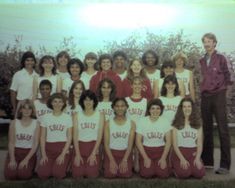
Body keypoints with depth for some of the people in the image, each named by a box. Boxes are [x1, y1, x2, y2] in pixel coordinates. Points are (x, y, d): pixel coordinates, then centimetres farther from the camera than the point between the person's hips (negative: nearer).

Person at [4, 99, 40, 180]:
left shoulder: (36, 123, -4)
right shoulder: (14, 123, 0)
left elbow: (35, 143, -6)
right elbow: (11, 142, -1)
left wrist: (26, 159, -14)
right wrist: (12, 160, -10)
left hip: (29, 152, -1)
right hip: (15, 151, 1)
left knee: (24, 175, -22)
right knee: (10, 175, -18)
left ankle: (29, 166, 12)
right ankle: (14, 165, 16)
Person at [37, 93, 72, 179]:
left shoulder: (67, 117, 3)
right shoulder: (45, 117, 5)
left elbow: (69, 137, 0)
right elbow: (42, 137, 4)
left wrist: (62, 154, -10)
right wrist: (43, 154, -6)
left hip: (63, 148, -1)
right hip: (48, 149, 1)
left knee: (58, 174, -22)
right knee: (42, 174, -18)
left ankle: (63, 165, 11)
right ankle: (52, 165, 13)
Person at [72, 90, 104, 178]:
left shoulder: (100, 115, 1)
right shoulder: (76, 115, 4)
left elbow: (99, 136, -3)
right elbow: (75, 135, 0)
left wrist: (93, 154, -11)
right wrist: (77, 154, -8)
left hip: (94, 147, 0)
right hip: (80, 146, 1)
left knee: (92, 175, -7)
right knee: (77, 175, -6)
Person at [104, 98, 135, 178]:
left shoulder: (131, 123, -1)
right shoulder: (108, 123, -2)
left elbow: (130, 144, -4)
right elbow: (106, 144, -4)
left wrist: (124, 160, -14)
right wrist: (112, 160, -13)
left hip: (125, 153, 0)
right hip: (111, 152, 0)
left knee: (125, 174, -14)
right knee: (110, 174, -14)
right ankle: (113, 165, 16)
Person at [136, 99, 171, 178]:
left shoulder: (165, 122, -3)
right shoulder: (142, 121, -6)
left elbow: (168, 141, -1)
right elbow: (138, 141, -4)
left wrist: (163, 158, -9)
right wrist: (145, 158, -10)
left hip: (161, 151, 1)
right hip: (146, 151, -1)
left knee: (163, 174, -17)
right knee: (147, 173, -19)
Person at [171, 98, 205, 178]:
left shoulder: (197, 124, 9)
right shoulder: (176, 124, 0)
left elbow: (200, 144, 5)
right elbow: (175, 144, -3)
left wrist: (198, 158, -11)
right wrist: (182, 159, -14)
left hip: (193, 153, 3)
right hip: (179, 152, -2)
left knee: (199, 173, -23)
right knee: (184, 173, -27)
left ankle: (193, 166, 10)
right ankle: (176, 167, 6)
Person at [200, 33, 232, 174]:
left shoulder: (221, 58, -1)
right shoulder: (202, 61, 12)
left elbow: (227, 76, 2)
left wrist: (224, 90, 1)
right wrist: (204, 89, 7)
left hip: (218, 95, -5)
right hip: (205, 96, 5)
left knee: (223, 130, -6)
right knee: (207, 129, 8)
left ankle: (225, 164, -3)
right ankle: (207, 161, 17)